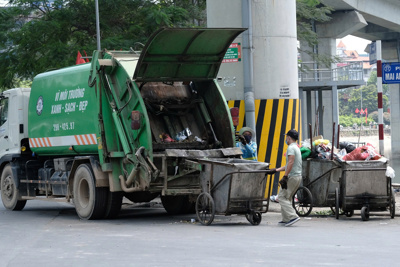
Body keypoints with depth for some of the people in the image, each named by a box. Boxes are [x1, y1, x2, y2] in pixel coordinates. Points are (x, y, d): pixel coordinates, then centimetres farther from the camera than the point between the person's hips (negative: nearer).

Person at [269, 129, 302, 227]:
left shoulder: (291, 148, -10)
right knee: (286, 198, 14)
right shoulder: (297, 148, 22)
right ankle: (286, 219, 12)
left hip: (292, 176, -10)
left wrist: (285, 176, -24)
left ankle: (293, 216, -20)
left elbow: (291, 163, -22)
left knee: (282, 197, -9)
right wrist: (276, 170, 26)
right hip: (298, 176, 10)